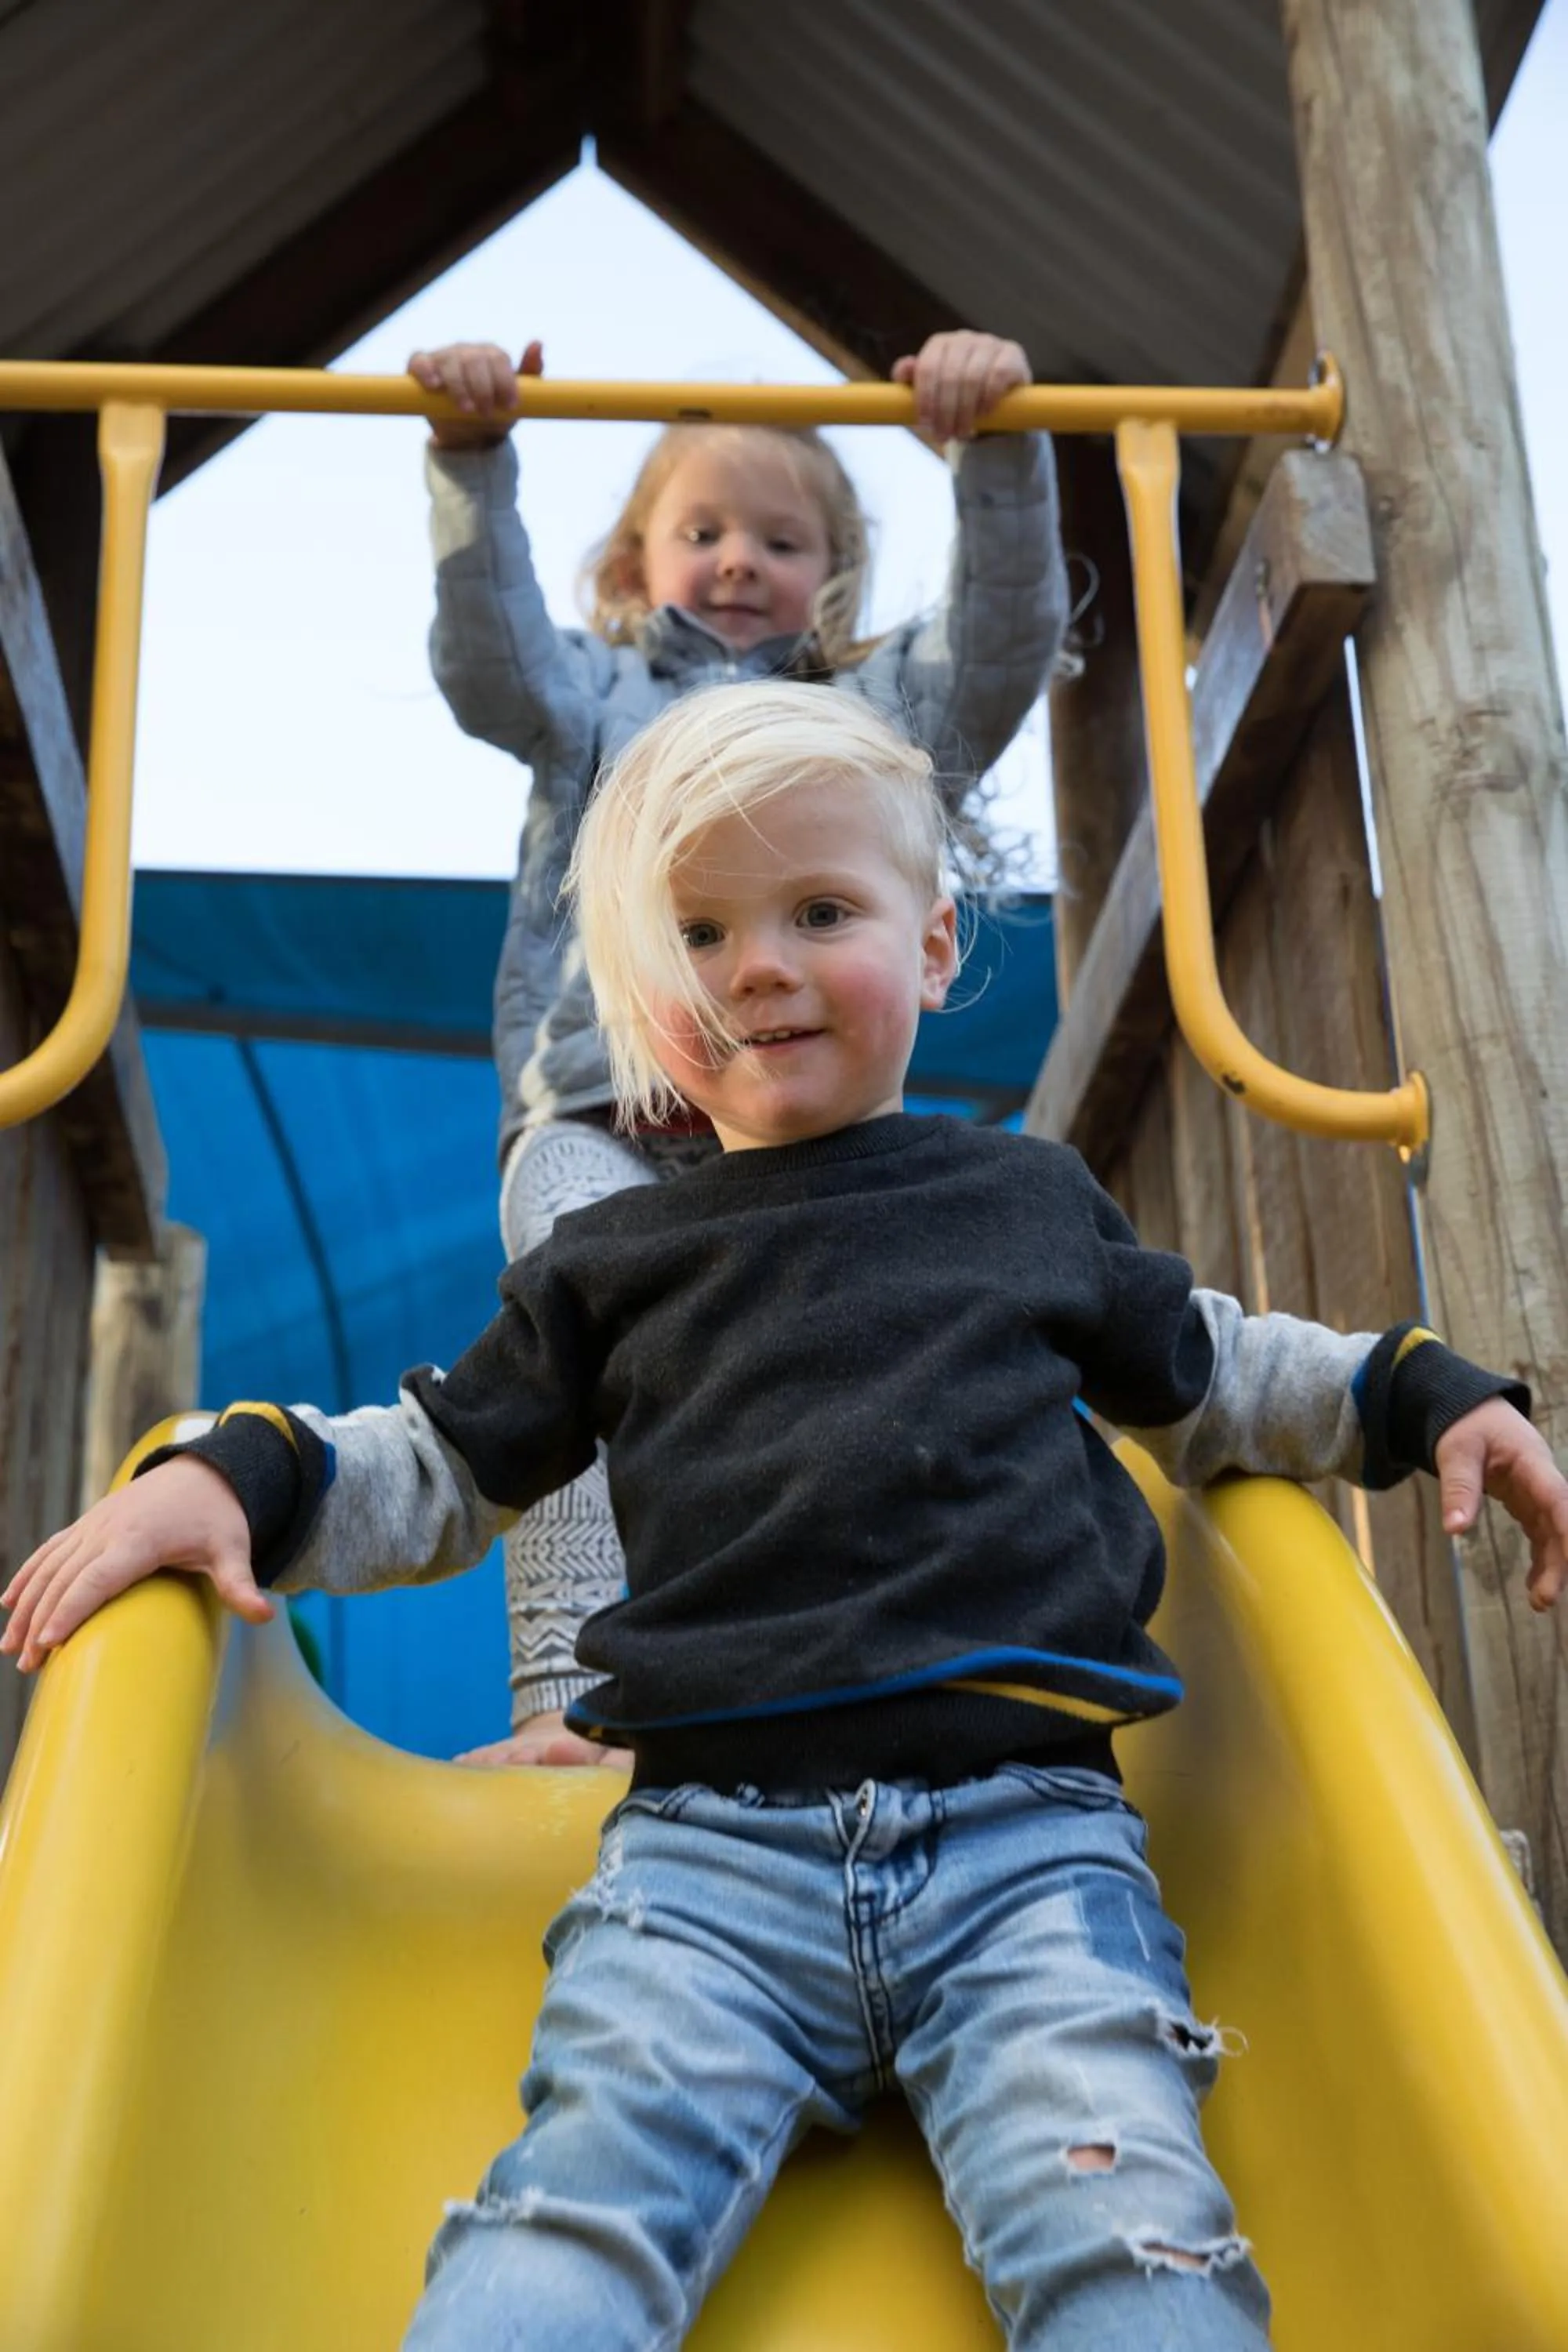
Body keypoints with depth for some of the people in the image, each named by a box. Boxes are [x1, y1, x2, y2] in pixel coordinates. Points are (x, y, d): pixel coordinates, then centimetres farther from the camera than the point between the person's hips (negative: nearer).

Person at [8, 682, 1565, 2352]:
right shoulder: (613, 1265, 20)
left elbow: (1209, 1375, 35)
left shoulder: (1033, 1201, 21)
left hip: (1030, 1836, 0)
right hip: (715, 1845, 0)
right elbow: (441, 1470, 25)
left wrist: (1423, 1397, 22)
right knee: (590, 2188, -27)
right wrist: (233, 1477, 8)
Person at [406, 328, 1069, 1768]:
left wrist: (1001, 449, -2)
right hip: (596, 1117, 0)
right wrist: (472, 462, -5)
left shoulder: (879, 716, 30)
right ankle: (568, 1699, -34)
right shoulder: (596, 698, 30)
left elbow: (1008, 642, 12)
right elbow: (489, 658, 8)